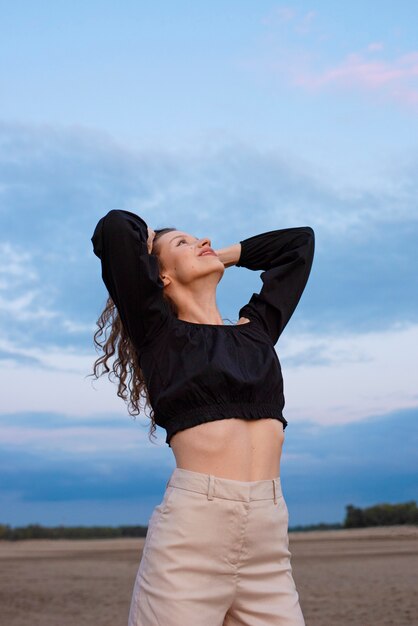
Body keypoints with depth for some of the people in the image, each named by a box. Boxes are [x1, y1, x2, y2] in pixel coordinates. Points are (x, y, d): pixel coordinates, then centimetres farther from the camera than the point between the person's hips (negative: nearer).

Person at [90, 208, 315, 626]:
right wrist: (144, 239, 16)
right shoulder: (158, 332, 6)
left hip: (269, 535, 5)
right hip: (190, 529, -4)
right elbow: (114, 229, -5)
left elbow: (300, 242, 31)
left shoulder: (256, 328, 19)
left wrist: (222, 255, 29)